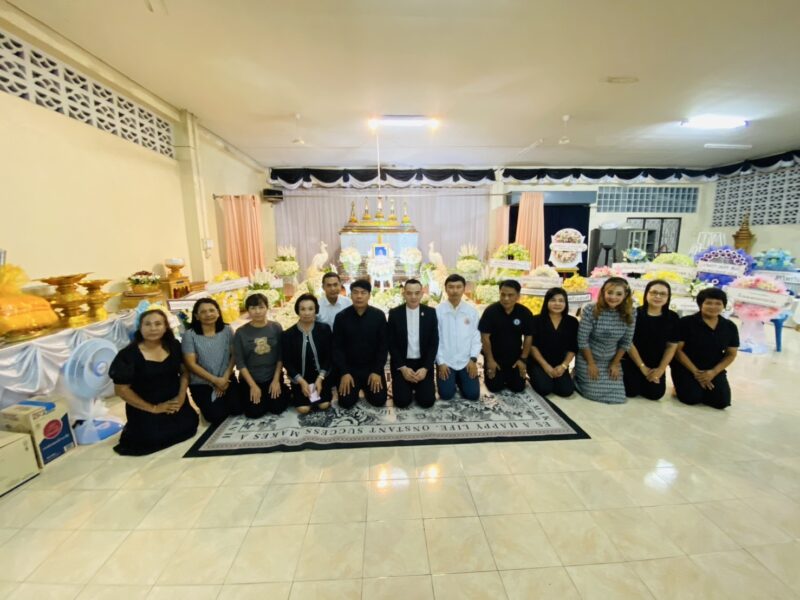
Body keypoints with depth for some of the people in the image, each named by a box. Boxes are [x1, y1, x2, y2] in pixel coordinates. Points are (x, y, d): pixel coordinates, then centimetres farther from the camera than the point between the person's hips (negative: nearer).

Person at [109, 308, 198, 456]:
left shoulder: (174, 346, -2)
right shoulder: (128, 354, -13)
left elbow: (184, 371, 6)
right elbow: (121, 389, -11)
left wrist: (181, 396, -9)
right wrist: (153, 408, -11)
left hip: (175, 403, 3)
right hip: (144, 409, -3)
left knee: (189, 425, -14)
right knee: (155, 438, -19)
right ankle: (135, 429, 14)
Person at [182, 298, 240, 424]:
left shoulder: (226, 330, -3)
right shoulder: (190, 335, -11)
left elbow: (234, 355, -2)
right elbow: (191, 364, -12)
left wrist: (225, 378, -12)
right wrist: (215, 380, -13)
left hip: (227, 379, 2)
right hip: (201, 383, -2)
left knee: (237, 409, -6)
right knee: (217, 416, -11)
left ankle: (222, 400, 27)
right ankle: (208, 404, 23)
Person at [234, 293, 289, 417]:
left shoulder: (276, 328, -7)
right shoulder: (241, 332, -9)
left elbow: (281, 357, -3)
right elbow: (240, 362, -7)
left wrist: (276, 380, -8)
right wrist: (253, 385, -11)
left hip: (273, 377, 0)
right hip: (251, 379, 0)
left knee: (278, 408, -5)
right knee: (254, 413, -7)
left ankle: (284, 389, 26)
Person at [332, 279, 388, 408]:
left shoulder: (379, 315, -8)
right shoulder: (341, 317, -8)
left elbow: (383, 346, -5)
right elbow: (337, 347, -5)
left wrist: (377, 371, -12)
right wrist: (344, 372, -13)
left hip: (373, 366, 0)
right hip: (349, 367, 0)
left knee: (379, 400, -8)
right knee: (346, 402, -10)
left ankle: (365, 387, 26)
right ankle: (357, 388, 24)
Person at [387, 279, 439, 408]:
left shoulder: (430, 313, -2)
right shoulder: (394, 313, -4)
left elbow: (434, 343, -2)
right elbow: (391, 344, -3)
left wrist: (425, 368, -13)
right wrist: (403, 368, -13)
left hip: (424, 363, 1)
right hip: (401, 364, 0)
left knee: (427, 401, -12)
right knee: (402, 401, -14)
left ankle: (418, 387, 21)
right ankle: (409, 387, 20)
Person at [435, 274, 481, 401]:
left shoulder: (472, 310, -3)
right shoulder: (438, 311, -9)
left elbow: (476, 336, 1)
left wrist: (473, 359, -6)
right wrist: (441, 362, -8)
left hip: (466, 361, 2)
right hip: (445, 361, -2)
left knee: (473, 394, -3)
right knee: (446, 394, -6)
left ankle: (459, 380, 29)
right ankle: (453, 380, 27)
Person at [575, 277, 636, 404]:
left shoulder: (630, 315, -9)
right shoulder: (590, 310, -20)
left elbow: (626, 342, 1)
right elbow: (582, 340, -16)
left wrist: (615, 364, 0)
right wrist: (591, 364, -11)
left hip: (611, 361, 4)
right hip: (587, 358, -4)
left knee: (617, 397, 1)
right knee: (596, 393, -7)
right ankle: (577, 376, 21)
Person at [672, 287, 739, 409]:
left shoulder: (730, 327, 3)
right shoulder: (686, 322, -13)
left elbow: (731, 354, 7)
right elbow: (677, 350, -13)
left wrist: (713, 372, -9)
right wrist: (695, 372, -14)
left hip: (714, 370, 5)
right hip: (686, 368, -4)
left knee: (722, 401, -11)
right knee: (692, 398, -21)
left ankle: (702, 388, 19)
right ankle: (682, 386, 13)